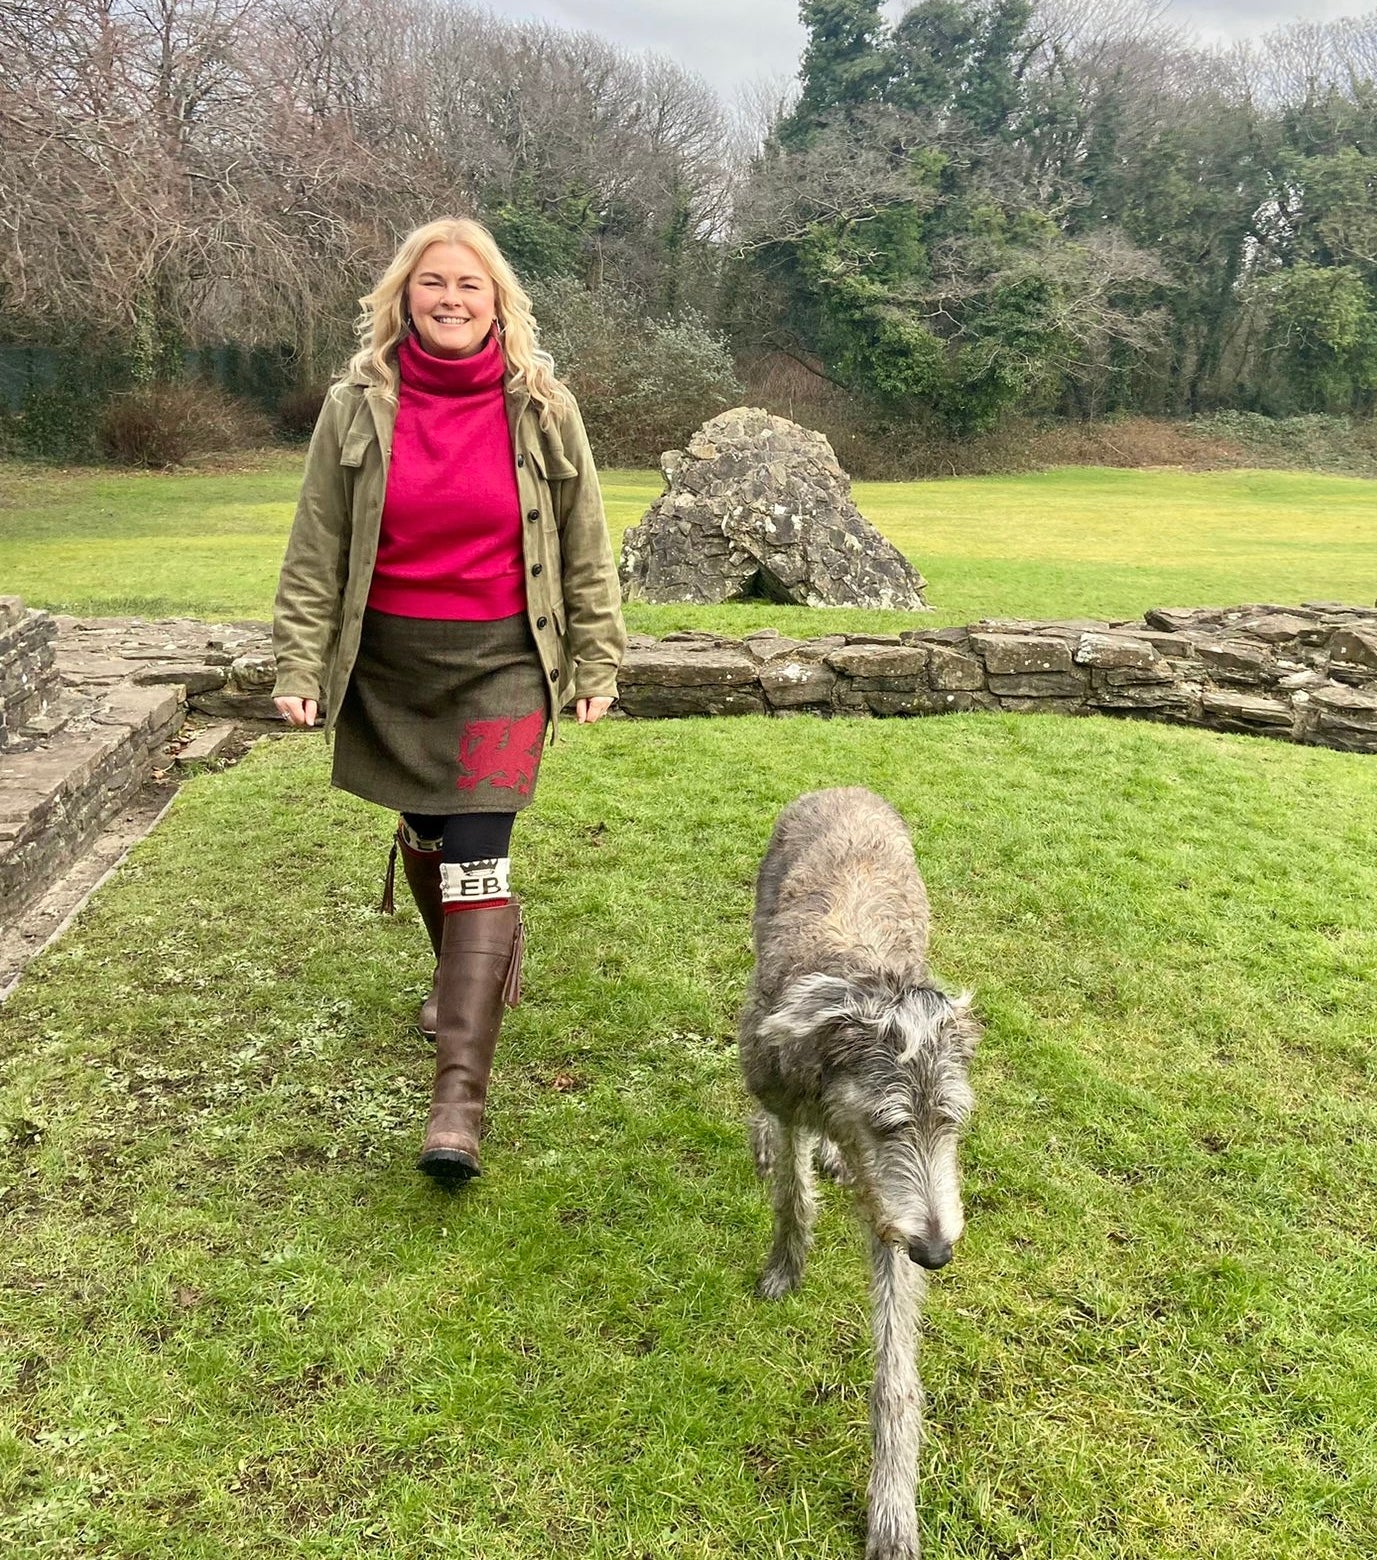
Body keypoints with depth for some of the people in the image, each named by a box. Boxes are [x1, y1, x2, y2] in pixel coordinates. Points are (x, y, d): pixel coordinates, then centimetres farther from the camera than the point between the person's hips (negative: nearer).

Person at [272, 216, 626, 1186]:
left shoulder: (542, 409, -2)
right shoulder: (358, 407, 0)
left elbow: (584, 548, 4)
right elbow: (317, 551, 3)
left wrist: (597, 662, 4)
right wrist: (300, 663, -1)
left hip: (501, 661, -2)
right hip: (390, 662, 3)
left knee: (478, 860, -10)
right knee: (423, 838, 15)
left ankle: (461, 1096, -10)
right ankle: (468, 973, 45)